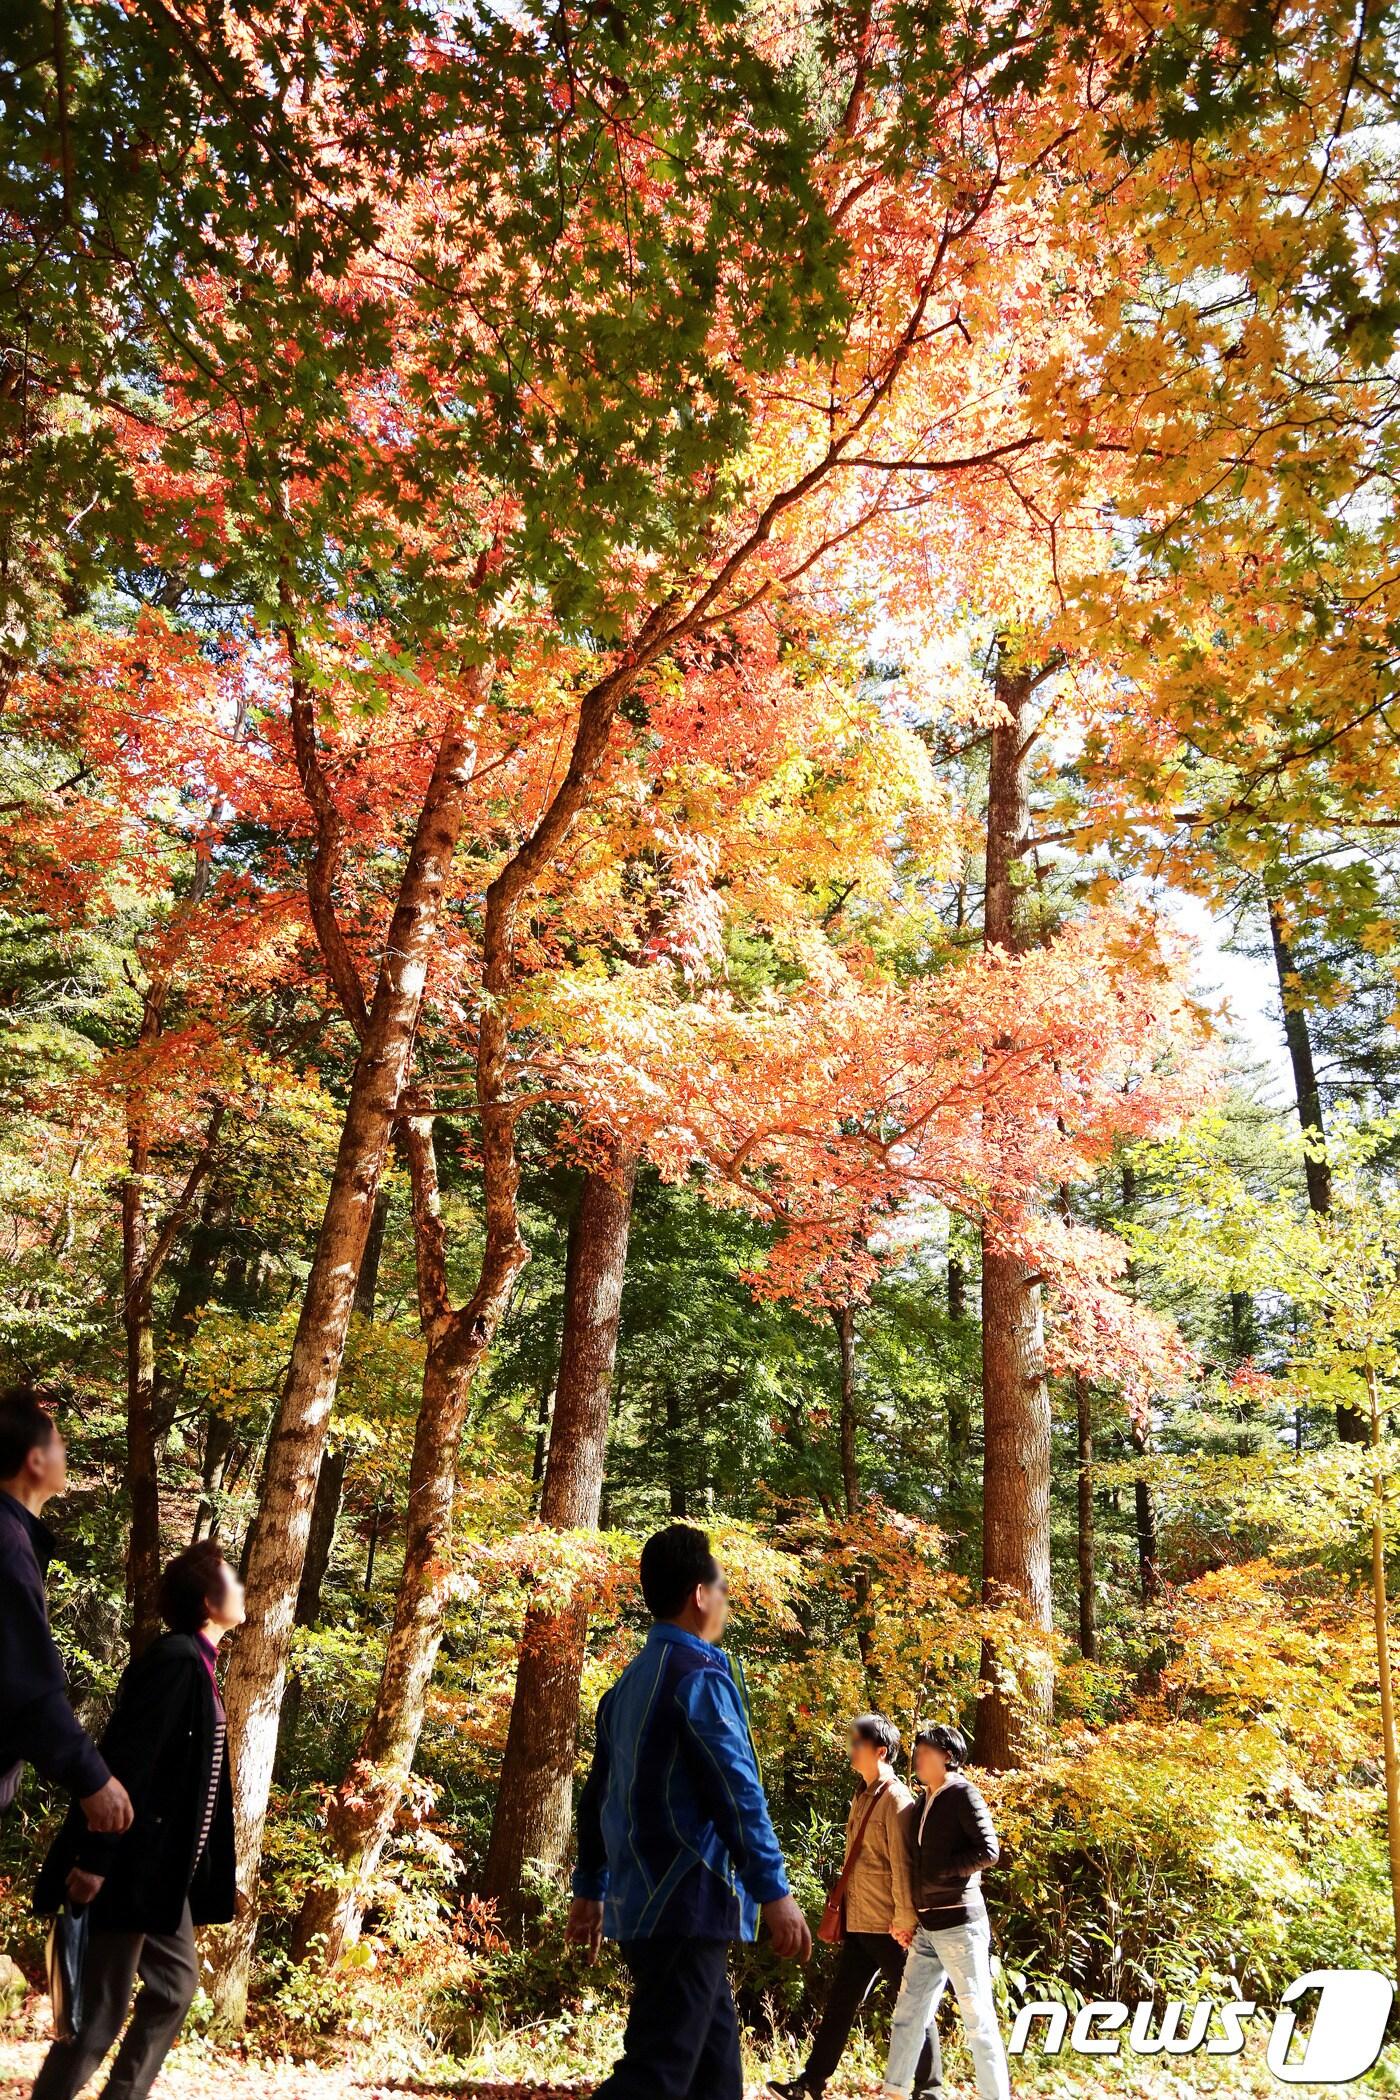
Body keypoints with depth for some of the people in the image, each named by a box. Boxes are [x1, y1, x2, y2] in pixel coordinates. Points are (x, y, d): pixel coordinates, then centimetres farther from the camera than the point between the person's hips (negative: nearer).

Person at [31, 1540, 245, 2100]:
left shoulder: (193, 1662, 10)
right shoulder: (177, 1658, -20)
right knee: (102, 2008, -1)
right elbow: (125, 1762, -24)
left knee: (176, 1982, 17)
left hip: (162, 1865, 10)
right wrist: (94, 1860, -24)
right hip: (132, 1864, -10)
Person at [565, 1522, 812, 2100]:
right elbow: (736, 1791, -19)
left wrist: (590, 1890, 22)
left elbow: (598, 1792, 16)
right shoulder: (699, 1674, -14)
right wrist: (775, 1891, -15)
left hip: (643, 1901, 9)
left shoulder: (631, 1681, 12)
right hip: (687, 1902, -9)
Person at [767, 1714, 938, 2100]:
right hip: (859, 1924, 9)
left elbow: (902, 1864, -18)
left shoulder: (896, 1799, -15)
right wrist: (841, 1909, 17)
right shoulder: (863, 1796, 11)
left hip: (888, 1927, -9)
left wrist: (905, 1919, -19)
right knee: (840, 2002, 12)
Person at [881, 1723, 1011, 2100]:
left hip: (959, 1924, -8)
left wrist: (939, 1871, -14)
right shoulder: (925, 1802, 15)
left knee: (978, 2019, 0)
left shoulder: (963, 1794, -9)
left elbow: (988, 1851, -18)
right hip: (926, 1927, 8)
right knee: (908, 2015, 11)